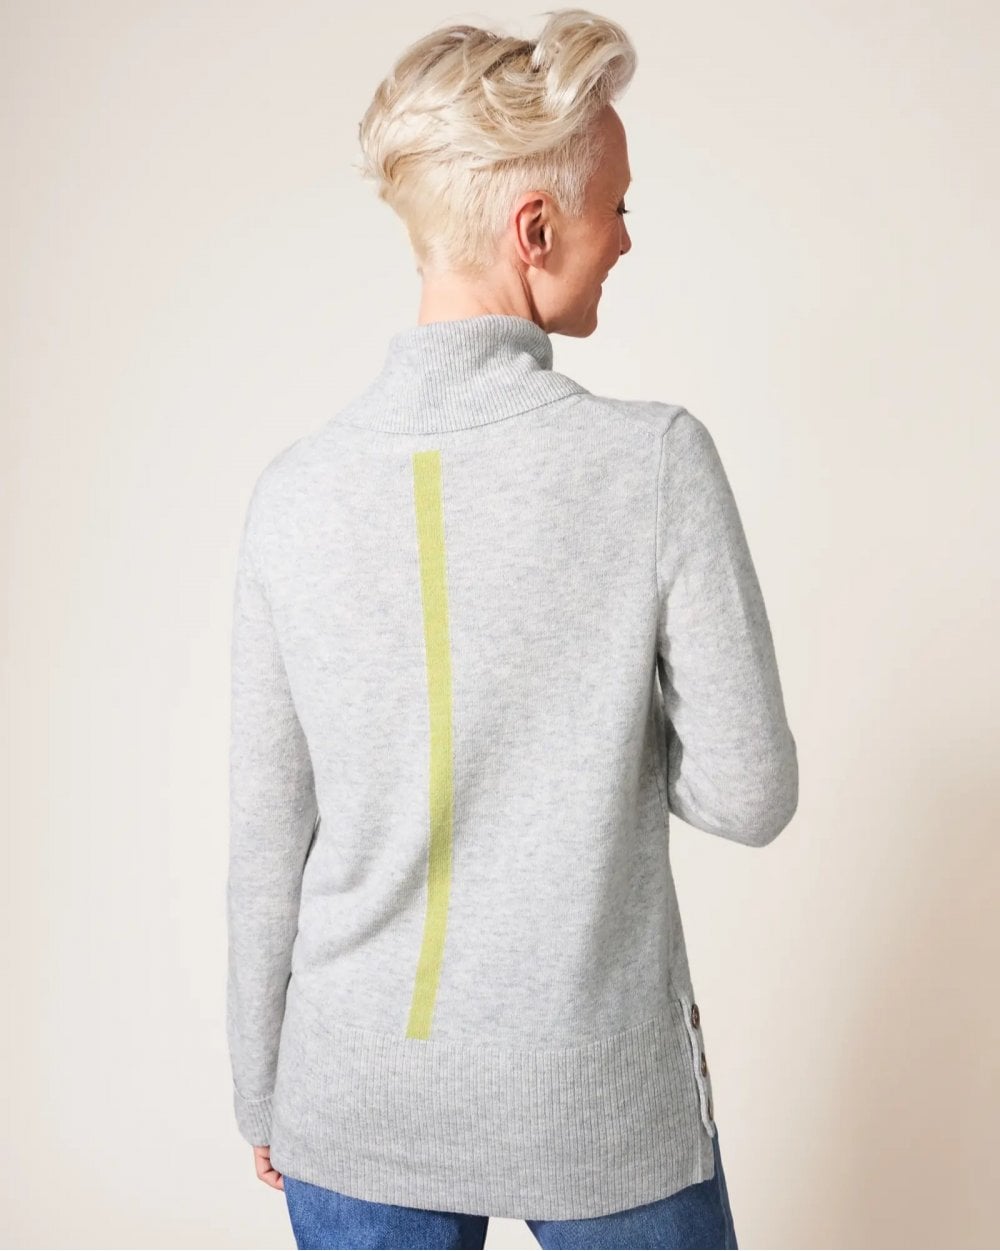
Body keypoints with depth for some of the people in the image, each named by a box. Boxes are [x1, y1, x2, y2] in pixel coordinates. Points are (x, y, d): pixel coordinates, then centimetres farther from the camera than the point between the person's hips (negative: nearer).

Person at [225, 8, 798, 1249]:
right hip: (599, 1103, -2)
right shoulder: (658, 460, -18)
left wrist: (263, 1098, 10)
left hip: (356, 1108, 3)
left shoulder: (294, 492, -10)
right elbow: (750, 794, -13)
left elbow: (266, 843, -3)